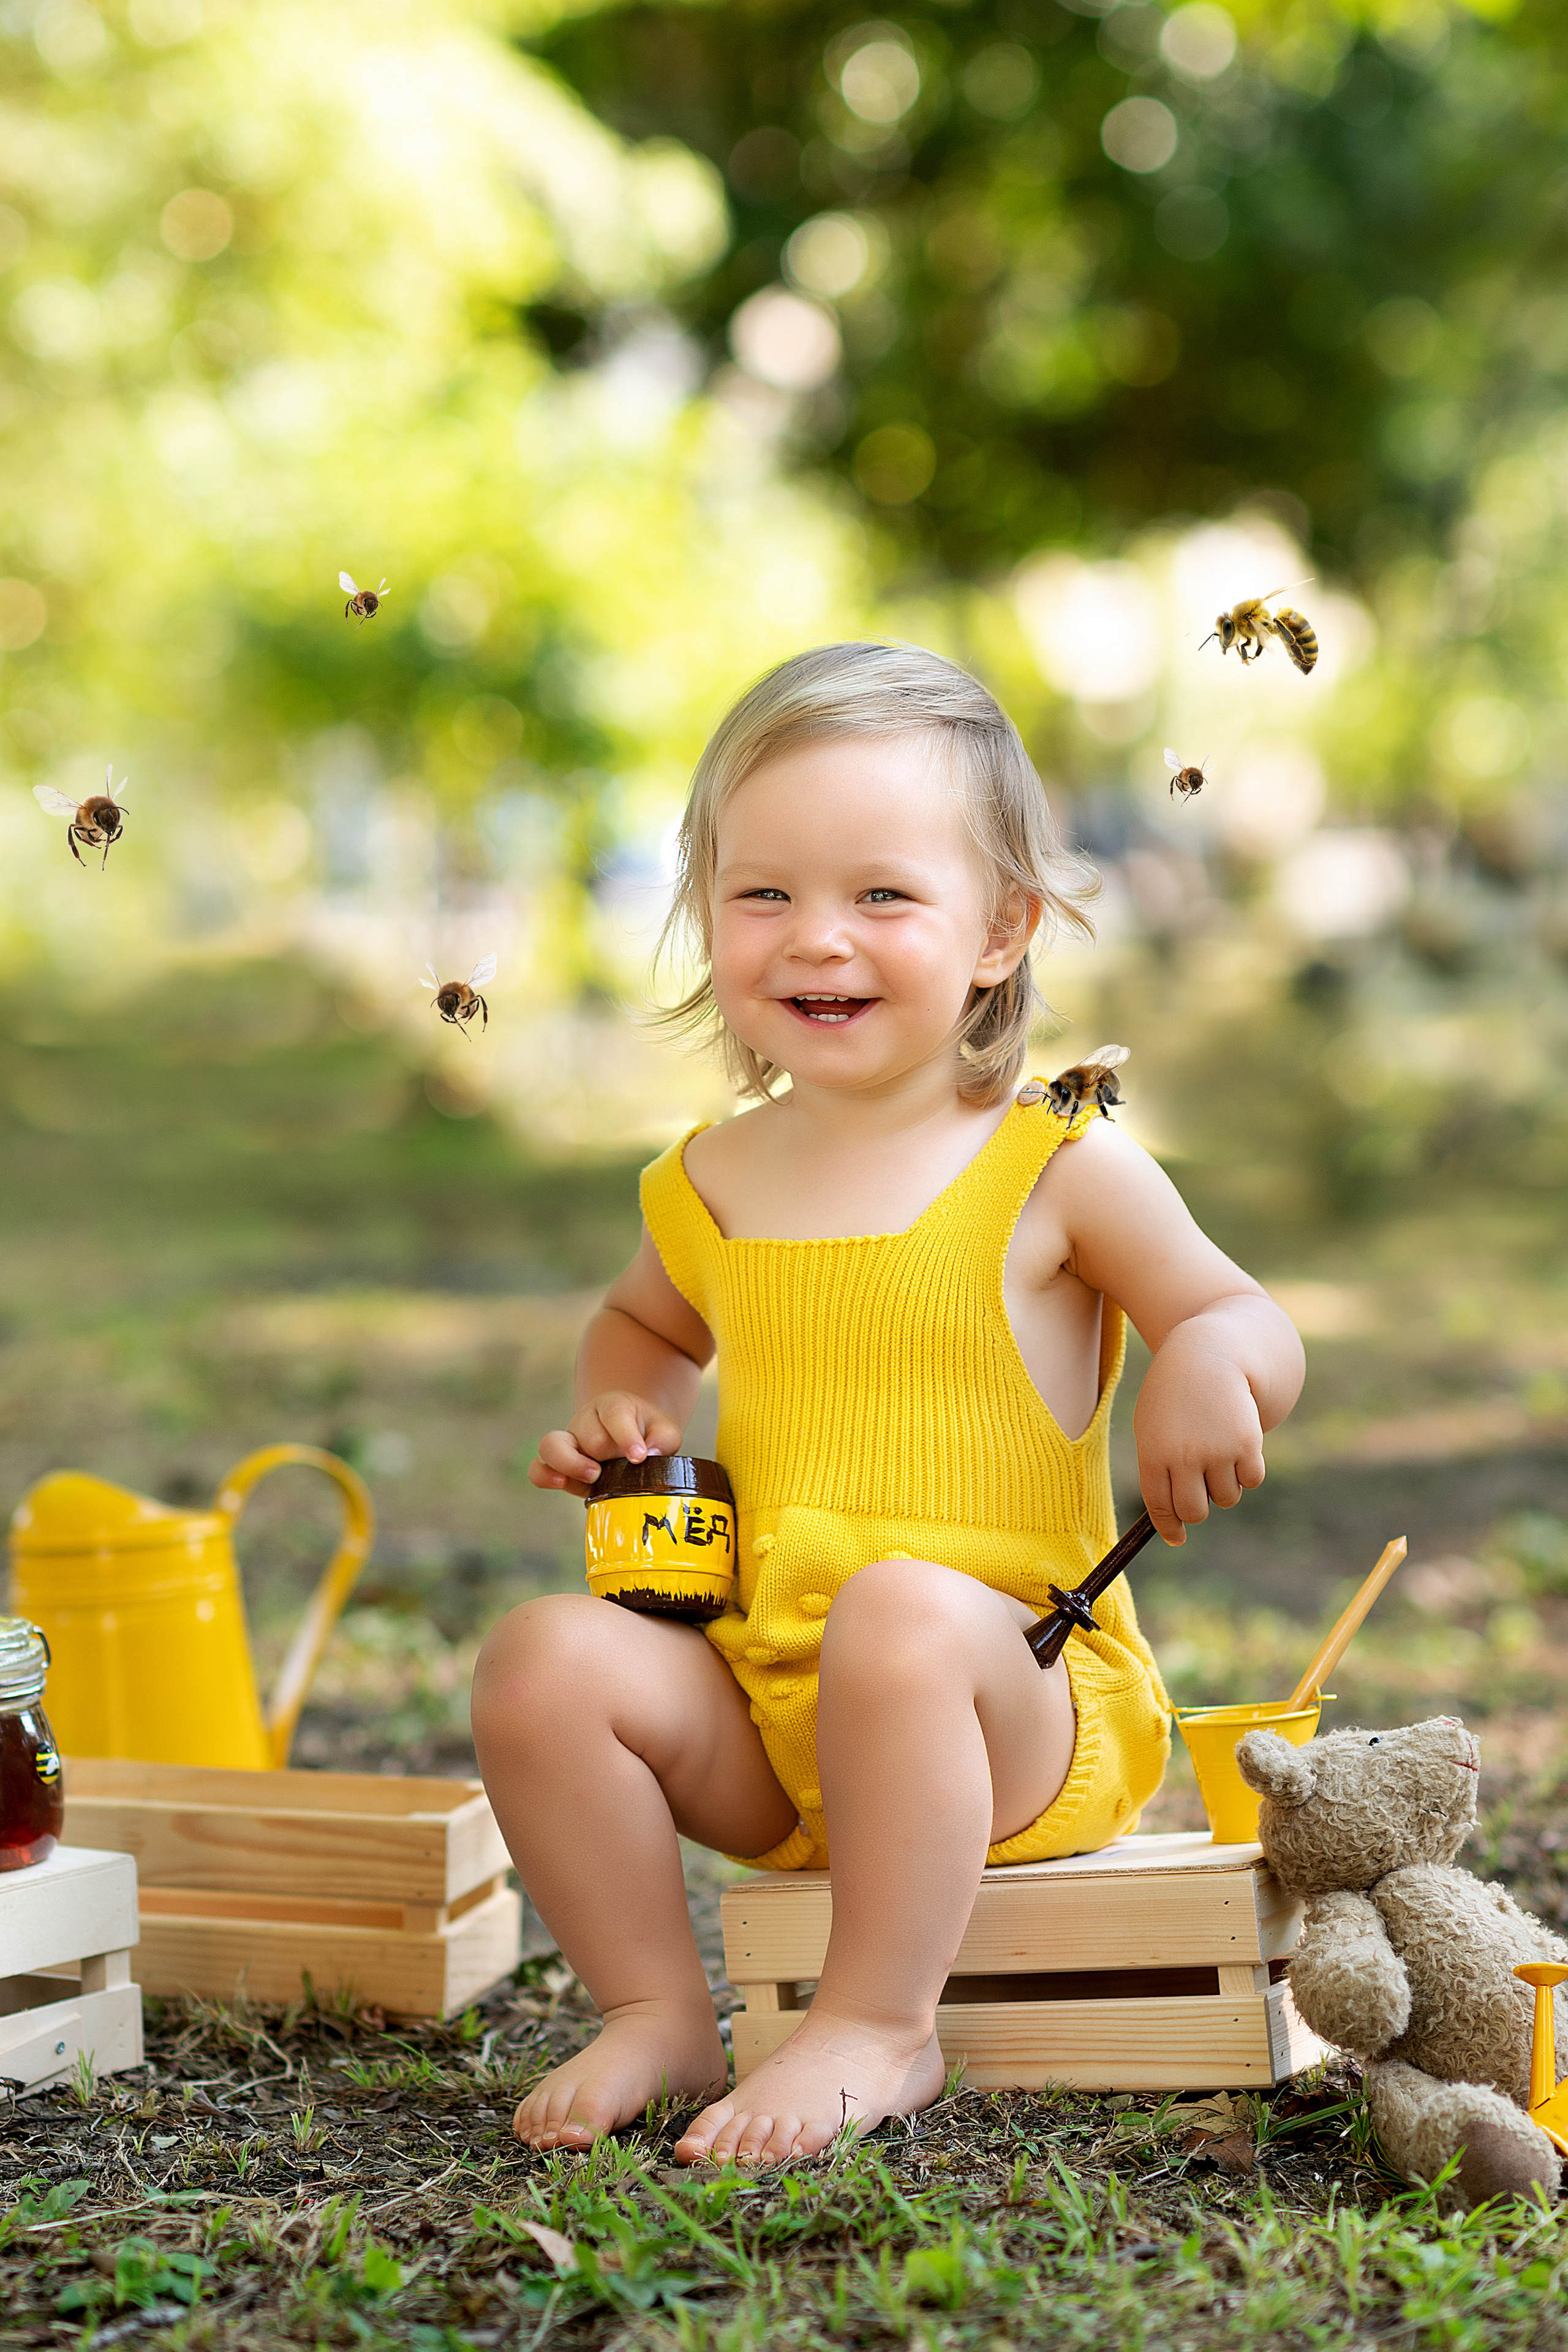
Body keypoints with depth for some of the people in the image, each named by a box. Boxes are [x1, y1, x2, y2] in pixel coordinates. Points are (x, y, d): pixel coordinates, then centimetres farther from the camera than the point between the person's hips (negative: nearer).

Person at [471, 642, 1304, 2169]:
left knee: (902, 1610, -37)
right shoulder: (715, 1184, 10)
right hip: (763, 1710, 4)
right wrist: (621, 1411, 10)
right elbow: (643, 1322, 32)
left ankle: (878, 2026, -24)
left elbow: (1250, 1324, 3)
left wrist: (1209, 1362, -22)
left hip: (1024, 1710, -4)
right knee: (546, 1658, -19)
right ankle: (656, 2011, -5)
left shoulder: (1057, 1169, -3)